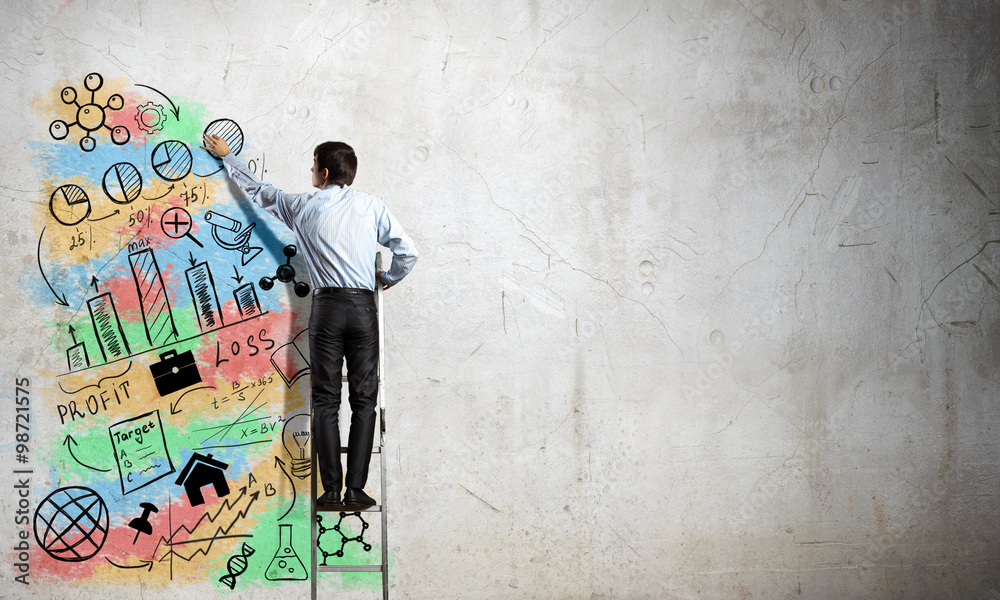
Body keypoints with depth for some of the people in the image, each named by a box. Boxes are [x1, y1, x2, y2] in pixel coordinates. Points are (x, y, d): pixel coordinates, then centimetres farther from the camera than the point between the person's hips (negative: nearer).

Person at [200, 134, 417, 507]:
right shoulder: (371, 206, 6)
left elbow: (259, 192, 21)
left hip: (327, 307, 0)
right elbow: (407, 252, 4)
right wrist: (387, 279, 24)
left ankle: (332, 489, -2)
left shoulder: (304, 206, 6)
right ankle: (356, 488, -4)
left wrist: (227, 157, 36)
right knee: (363, 399, 2)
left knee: (326, 401, 3)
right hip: (363, 306, 0)